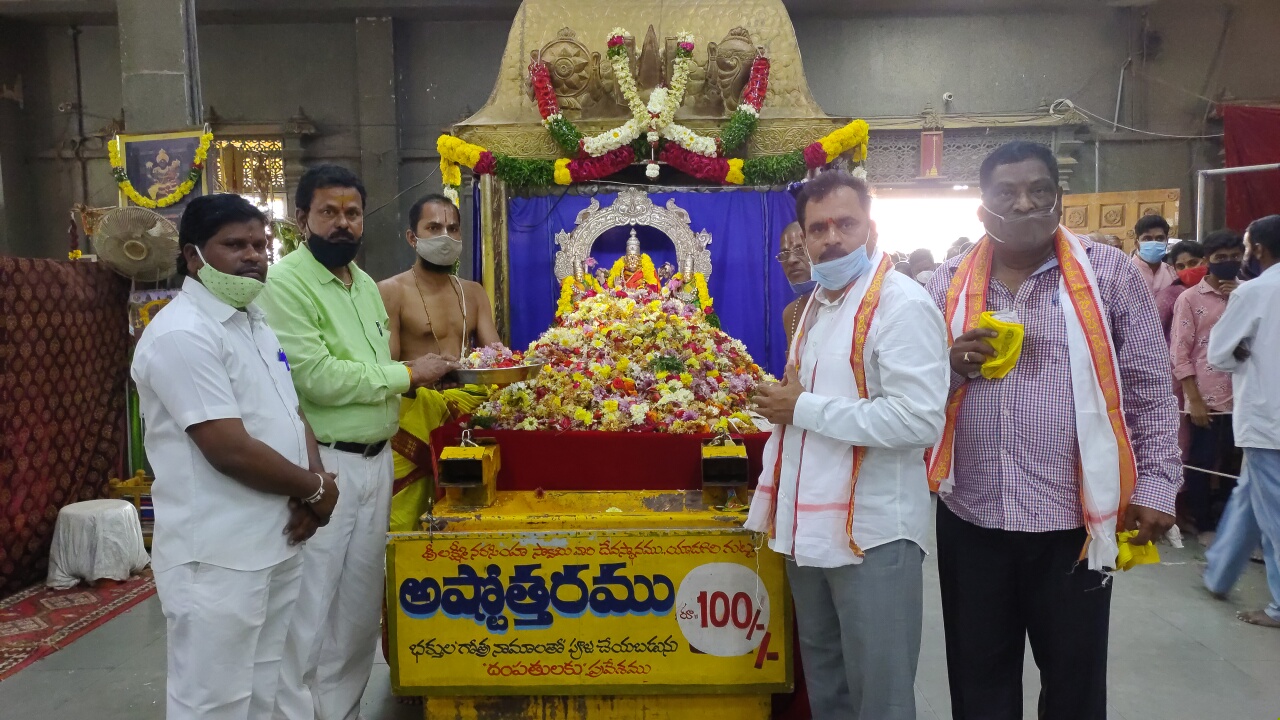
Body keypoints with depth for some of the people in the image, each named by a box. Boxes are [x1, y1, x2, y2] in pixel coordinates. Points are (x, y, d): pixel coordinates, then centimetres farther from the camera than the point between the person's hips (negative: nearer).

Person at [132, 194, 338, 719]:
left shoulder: (257, 322, 12)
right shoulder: (182, 334, -18)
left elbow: (292, 412, 15)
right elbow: (231, 450, -24)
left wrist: (310, 485, -4)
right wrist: (314, 488, -10)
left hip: (277, 544, 9)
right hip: (217, 557, -9)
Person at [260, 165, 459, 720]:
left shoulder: (366, 284, 14)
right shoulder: (286, 281, -12)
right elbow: (316, 377, -21)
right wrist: (408, 374, -12)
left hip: (375, 462, 8)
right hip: (322, 465, -8)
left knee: (359, 605, 16)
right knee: (308, 609, 1)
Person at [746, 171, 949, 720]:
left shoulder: (902, 305, -15)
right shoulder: (817, 302, 13)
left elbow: (919, 420, -25)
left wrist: (804, 409, -18)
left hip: (872, 531, -8)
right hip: (809, 524, 8)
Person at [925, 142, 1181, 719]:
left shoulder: (1109, 274, -1)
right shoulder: (947, 284, 4)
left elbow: (1151, 390, 1)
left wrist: (1157, 484, -4)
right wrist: (953, 366, -12)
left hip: (1073, 520, -1)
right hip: (971, 517, 2)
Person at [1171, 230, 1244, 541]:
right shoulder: (1190, 299, -2)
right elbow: (1179, 354, -6)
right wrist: (1195, 400, -11)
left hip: (1241, 398, 4)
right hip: (1207, 399, -4)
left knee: (1234, 465, 11)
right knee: (1201, 465, 4)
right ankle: (1203, 524, 19)